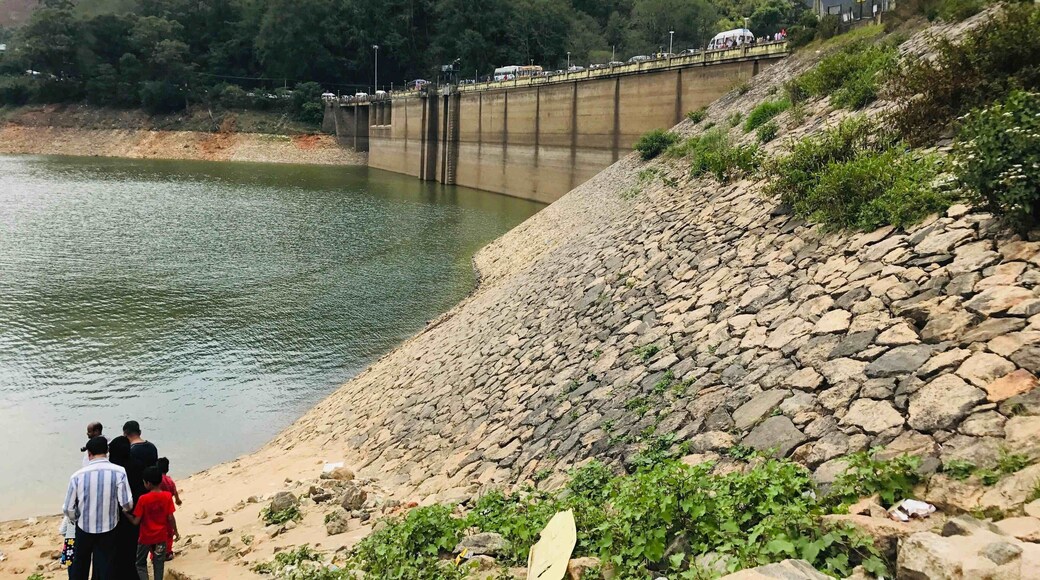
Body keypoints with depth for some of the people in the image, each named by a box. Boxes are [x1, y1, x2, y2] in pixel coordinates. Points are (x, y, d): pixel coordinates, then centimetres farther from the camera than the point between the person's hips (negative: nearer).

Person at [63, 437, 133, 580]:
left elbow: (68, 508, -10)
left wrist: (75, 519, 12)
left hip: (84, 527, 0)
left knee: (80, 564, 22)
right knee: (105, 568, 12)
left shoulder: (78, 475, -15)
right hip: (108, 528, 0)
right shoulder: (119, 472, -17)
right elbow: (127, 503, -18)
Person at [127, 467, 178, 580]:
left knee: (141, 563, 14)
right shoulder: (167, 496, -11)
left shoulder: (143, 499, -19)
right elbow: (170, 518, -8)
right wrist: (175, 532, 5)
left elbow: (136, 521, -14)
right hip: (161, 536, 3)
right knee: (159, 563, 15)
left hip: (146, 537, -2)